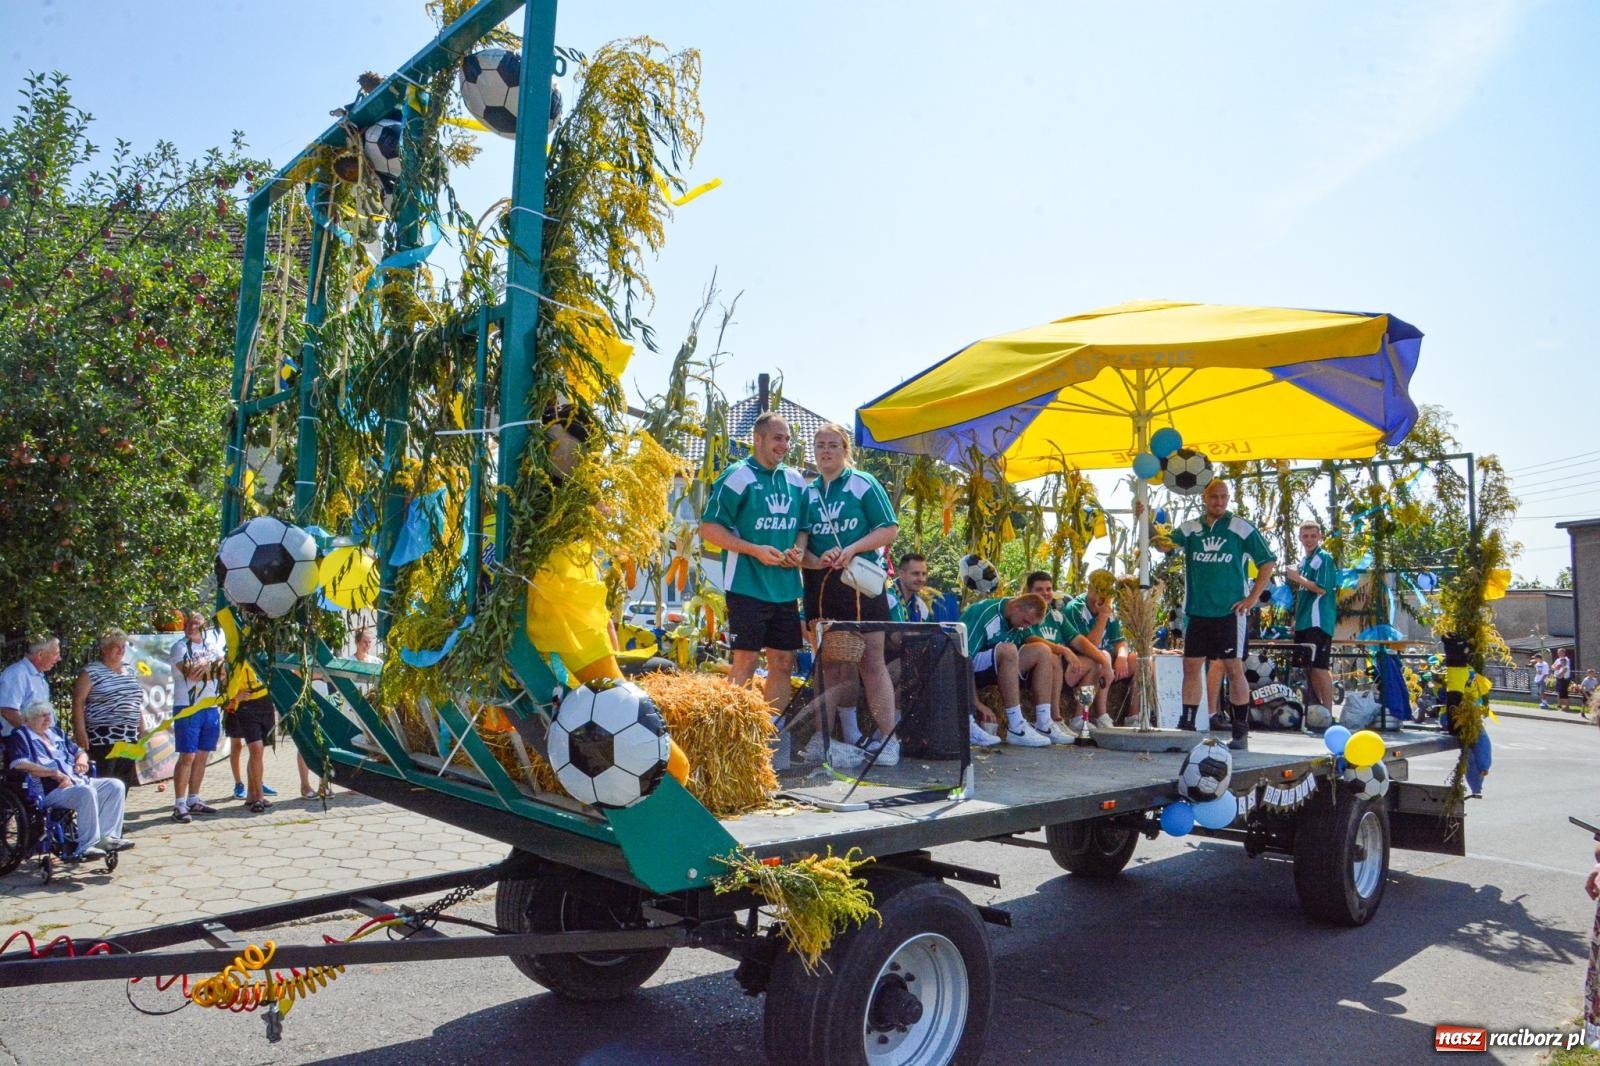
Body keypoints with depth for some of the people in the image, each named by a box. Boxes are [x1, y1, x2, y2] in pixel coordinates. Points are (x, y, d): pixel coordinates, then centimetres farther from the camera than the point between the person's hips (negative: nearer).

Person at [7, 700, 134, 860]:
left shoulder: (56, 733, 26)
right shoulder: (20, 736, 3)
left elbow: (79, 751, 35)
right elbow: (19, 765, -16)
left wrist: (81, 760, 8)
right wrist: (55, 773, -21)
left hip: (78, 781, 9)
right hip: (49, 791, -8)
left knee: (116, 786, -8)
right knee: (87, 793, -35)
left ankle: (106, 836, -14)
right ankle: (86, 847, -32)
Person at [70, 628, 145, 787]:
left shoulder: (129, 671, 17)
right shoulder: (92, 671, -3)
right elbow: (78, 701, -8)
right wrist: (80, 731, -15)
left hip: (129, 738, 6)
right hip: (103, 738, -6)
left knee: (124, 785, 7)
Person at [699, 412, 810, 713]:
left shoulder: (796, 481, 12)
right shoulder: (737, 476, -8)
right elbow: (709, 529, -10)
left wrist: (799, 549, 0)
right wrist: (755, 550, -18)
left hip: (786, 587, 7)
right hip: (747, 584, -6)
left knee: (784, 662, 9)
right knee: (746, 661, -6)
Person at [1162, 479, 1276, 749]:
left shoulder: (1242, 529, 0)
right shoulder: (1190, 529, 9)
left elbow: (1267, 562, 5)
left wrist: (1252, 597, -2)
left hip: (1230, 611, -3)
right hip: (1196, 612, 3)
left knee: (1234, 669, 0)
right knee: (1191, 667, 5)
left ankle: (1241, 732, 9)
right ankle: (1186, 726, 13)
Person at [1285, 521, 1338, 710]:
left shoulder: (1323, 558, -8)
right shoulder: (1304, 561, 18)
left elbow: (1322, 589, -18)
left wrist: (1298, 578, -13)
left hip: (1318, 622, -9)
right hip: (1304, 622, 9)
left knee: (1319, 667, -11)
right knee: (1308, 667, 13)